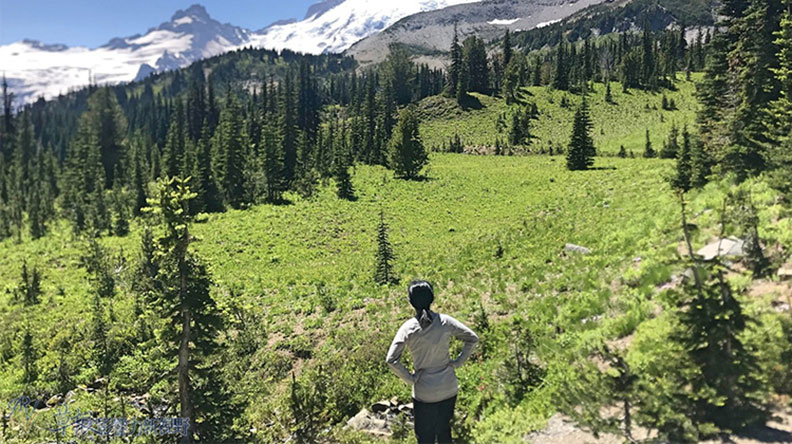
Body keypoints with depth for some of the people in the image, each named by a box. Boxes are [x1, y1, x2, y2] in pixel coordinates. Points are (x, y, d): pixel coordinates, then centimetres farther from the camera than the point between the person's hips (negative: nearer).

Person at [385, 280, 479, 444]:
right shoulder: (445, 321, -9)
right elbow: (472, 338, -2)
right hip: (449, 389, 3)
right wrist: (458, 362, 2)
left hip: (424, 393, -3)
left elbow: (391, 360, -20)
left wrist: (410, 378, -8)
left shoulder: (408, 328, -15)